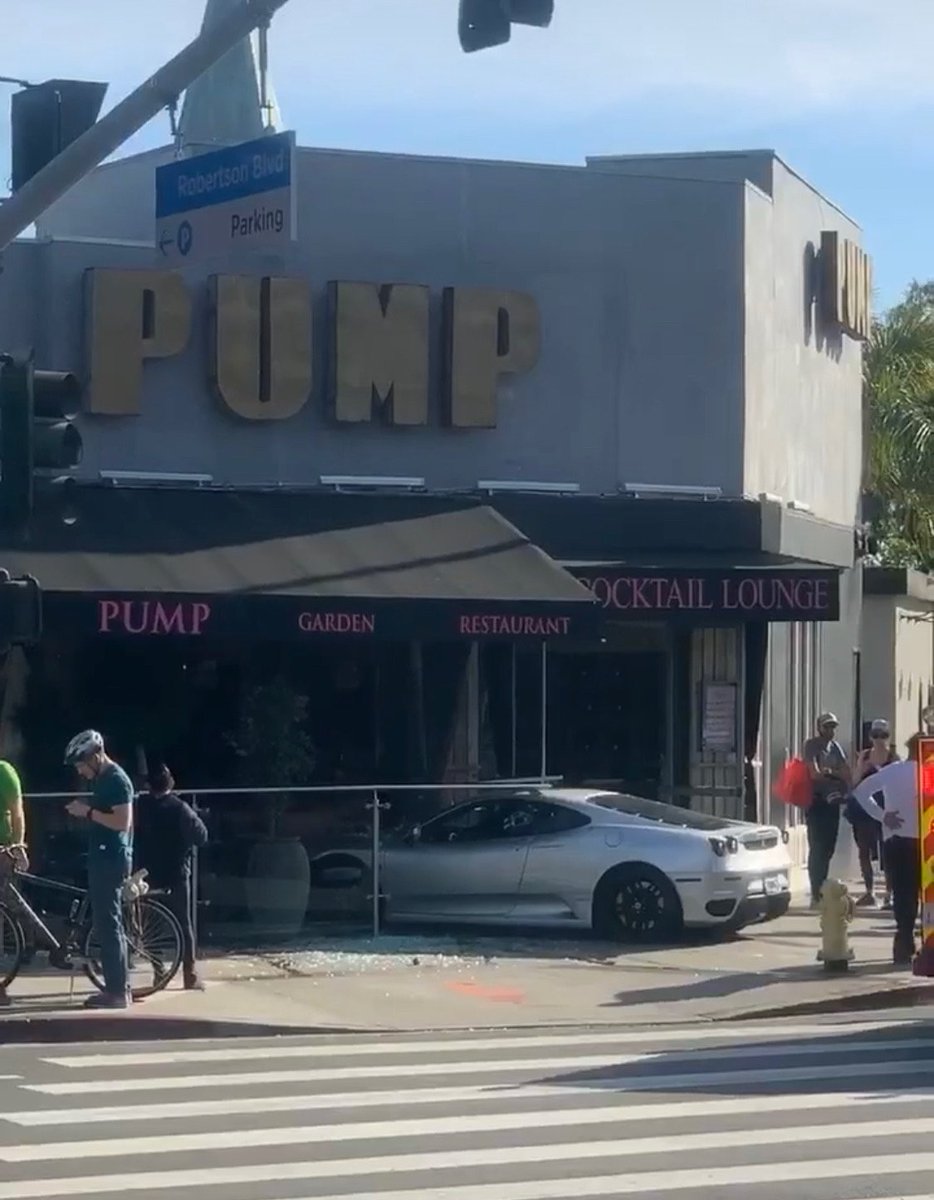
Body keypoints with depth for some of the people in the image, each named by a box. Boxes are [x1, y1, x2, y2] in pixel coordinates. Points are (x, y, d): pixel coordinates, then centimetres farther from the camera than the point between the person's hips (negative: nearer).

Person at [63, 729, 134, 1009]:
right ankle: (117, 987, 16)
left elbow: (122, 822, -22)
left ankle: (117, 992, -8)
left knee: (108, 925, -9)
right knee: (108, 924, 12)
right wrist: (84, 810, 10)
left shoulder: (116, 779, -15)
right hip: (102, 859, 10)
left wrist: (89, 812, -18)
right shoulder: (102, 779, 16)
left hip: (111, 860, -10)